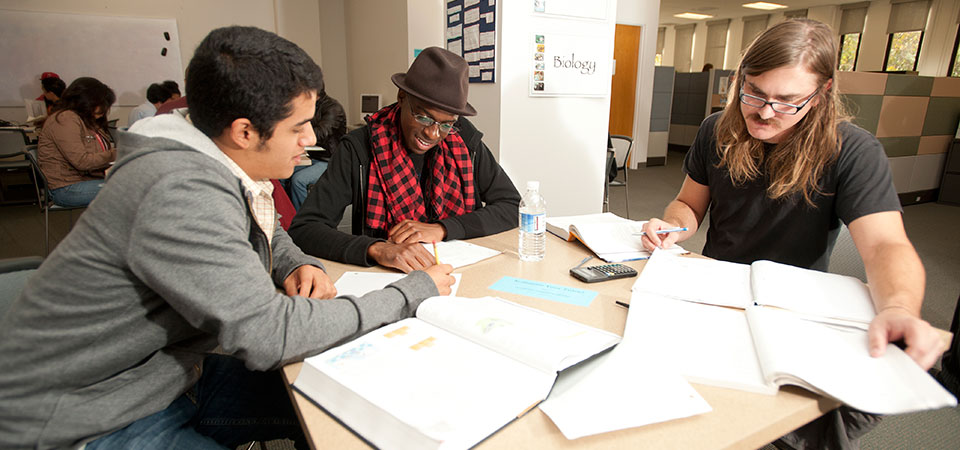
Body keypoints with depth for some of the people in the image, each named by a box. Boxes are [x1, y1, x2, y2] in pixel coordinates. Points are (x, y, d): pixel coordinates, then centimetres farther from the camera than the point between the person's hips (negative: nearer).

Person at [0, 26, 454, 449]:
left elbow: (266, 236, 15)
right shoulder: (180, 191, -32)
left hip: (166, 377, 8)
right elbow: (267, 335, -35)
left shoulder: (217, 168, -4)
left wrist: (298, 267, -9)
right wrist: (412, 292, -26)